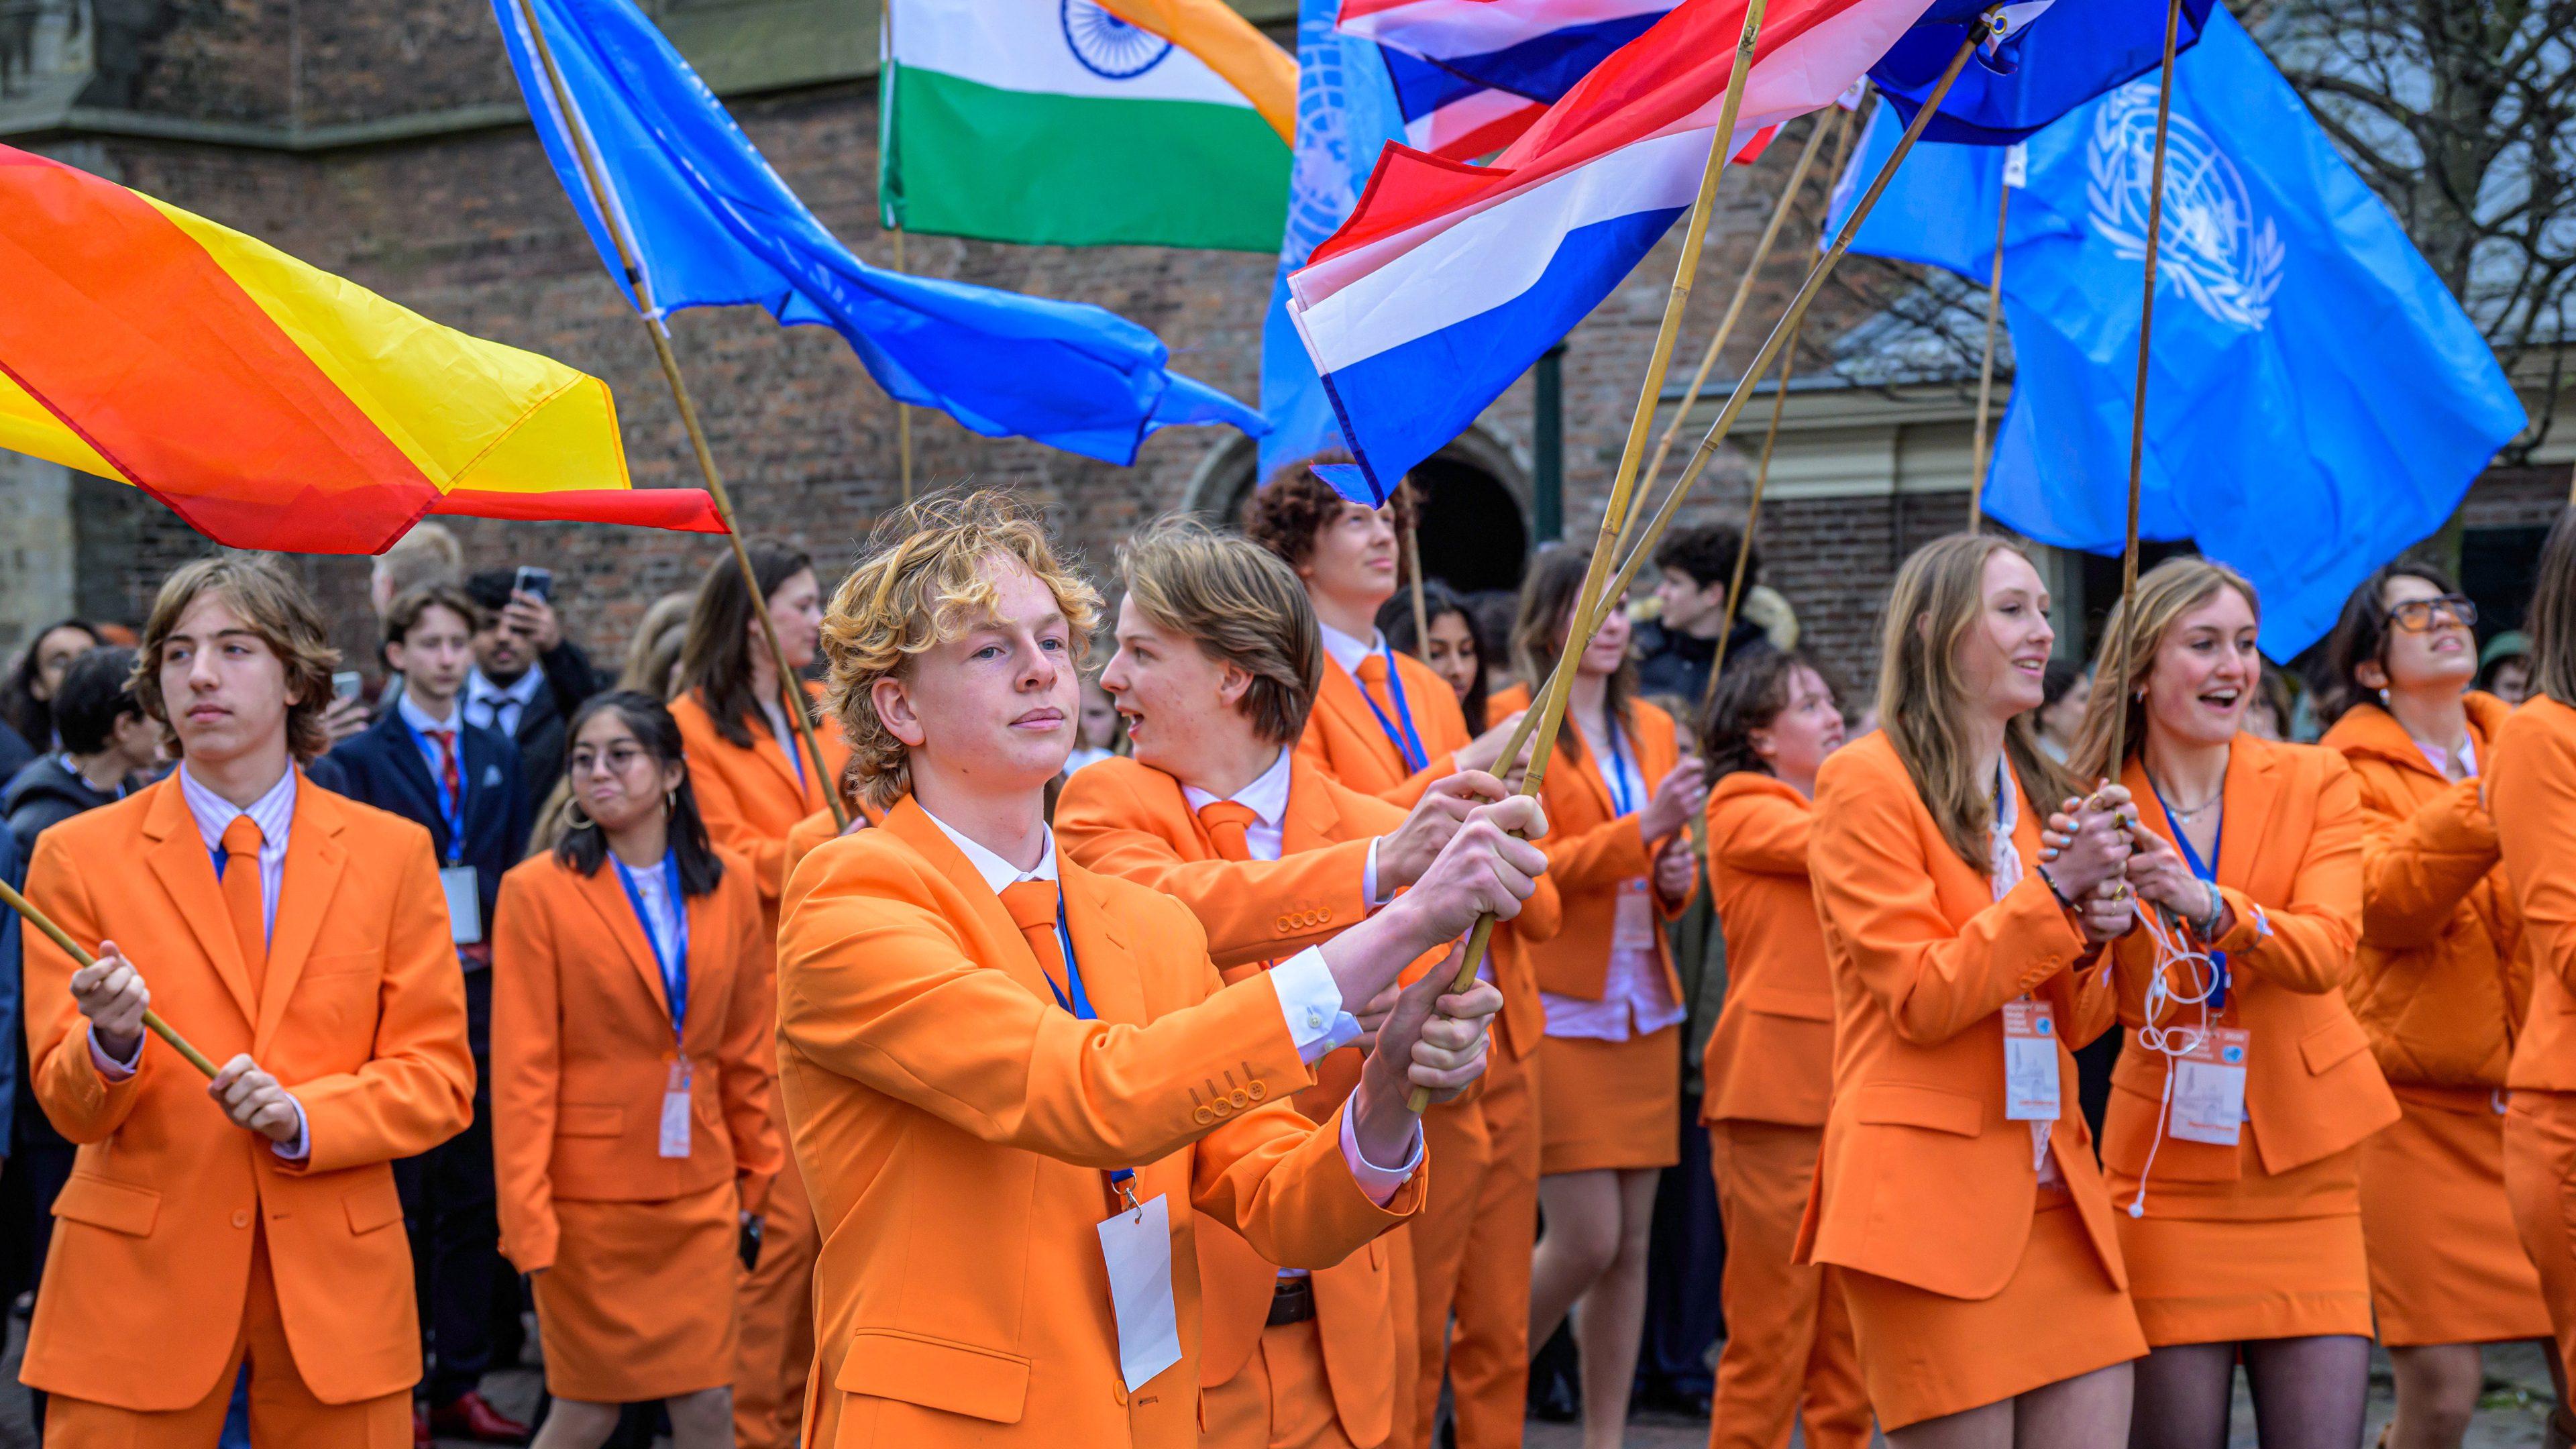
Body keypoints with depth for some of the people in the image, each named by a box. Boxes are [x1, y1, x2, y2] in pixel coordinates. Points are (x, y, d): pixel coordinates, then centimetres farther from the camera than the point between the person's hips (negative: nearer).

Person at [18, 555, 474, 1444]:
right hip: (140, 1282, -1)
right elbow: (66, 1105, 1)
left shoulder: (392, 853, 5)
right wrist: (113, 1043, -21)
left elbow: (438, 1080, 3)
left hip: (335, 1280, 1)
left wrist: (301, 1117, -14)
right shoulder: (81, 856, 3)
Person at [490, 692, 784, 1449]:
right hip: (588, 1191, -3)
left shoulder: (730, 885, 5)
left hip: (700, 1189, 3)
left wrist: (757, 1166, 12)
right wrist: (526, 1216, -12)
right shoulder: (537, 890, -7)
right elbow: (522, 1068, -9)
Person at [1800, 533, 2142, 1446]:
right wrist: (2052, 890, -14)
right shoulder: (1867, 782, -4)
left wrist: (2088, 941, -1)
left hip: (2051, 1189, 7)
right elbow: (1922, 999, -11)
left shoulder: (2036, 790, 19)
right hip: (1932, 1194, -7)